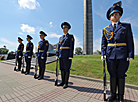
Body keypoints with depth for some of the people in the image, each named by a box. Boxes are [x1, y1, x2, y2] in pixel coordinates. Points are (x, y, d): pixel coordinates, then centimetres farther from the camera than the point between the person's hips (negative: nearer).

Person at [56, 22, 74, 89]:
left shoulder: (70, 37, 1)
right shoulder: (61, 38, 18)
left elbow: (72, 47, -8)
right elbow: (59, 47, 16)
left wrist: (71, 56, -16)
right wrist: (57, 54, 9)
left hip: (67, 55, -6)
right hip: (61, 55, 6)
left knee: (67, 69, -2)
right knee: (62, 68, 9)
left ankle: (66, 83, 11)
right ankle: (63, 82, 21)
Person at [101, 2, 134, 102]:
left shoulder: (126, 26, 8)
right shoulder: (106, 29, 11)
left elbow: (130, 41, 2)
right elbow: (103, 43, 10)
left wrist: (130, 55, -6)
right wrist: (103, 54, -1)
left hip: (123, 55, -1)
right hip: (111, 55, 2)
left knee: (121, 75, 4)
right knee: (112, 75, 7)